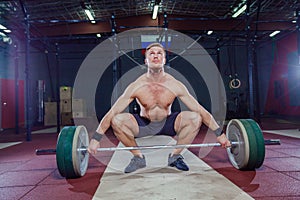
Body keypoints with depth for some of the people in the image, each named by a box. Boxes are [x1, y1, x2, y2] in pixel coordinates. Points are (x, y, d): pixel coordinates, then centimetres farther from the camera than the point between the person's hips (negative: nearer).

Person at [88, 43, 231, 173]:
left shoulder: (175, 85, -17)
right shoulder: (136, 86, -19)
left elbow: (200, 110, -13)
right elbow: (112, 113, -19)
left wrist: (219, 134, -15)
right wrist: (96, 139, -25)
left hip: (167, 124, 1)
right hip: (144, 125, 0)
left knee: (195, 118, -25)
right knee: (117, 120, -29)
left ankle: (175, 156, -4)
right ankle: (138, 158, -5)